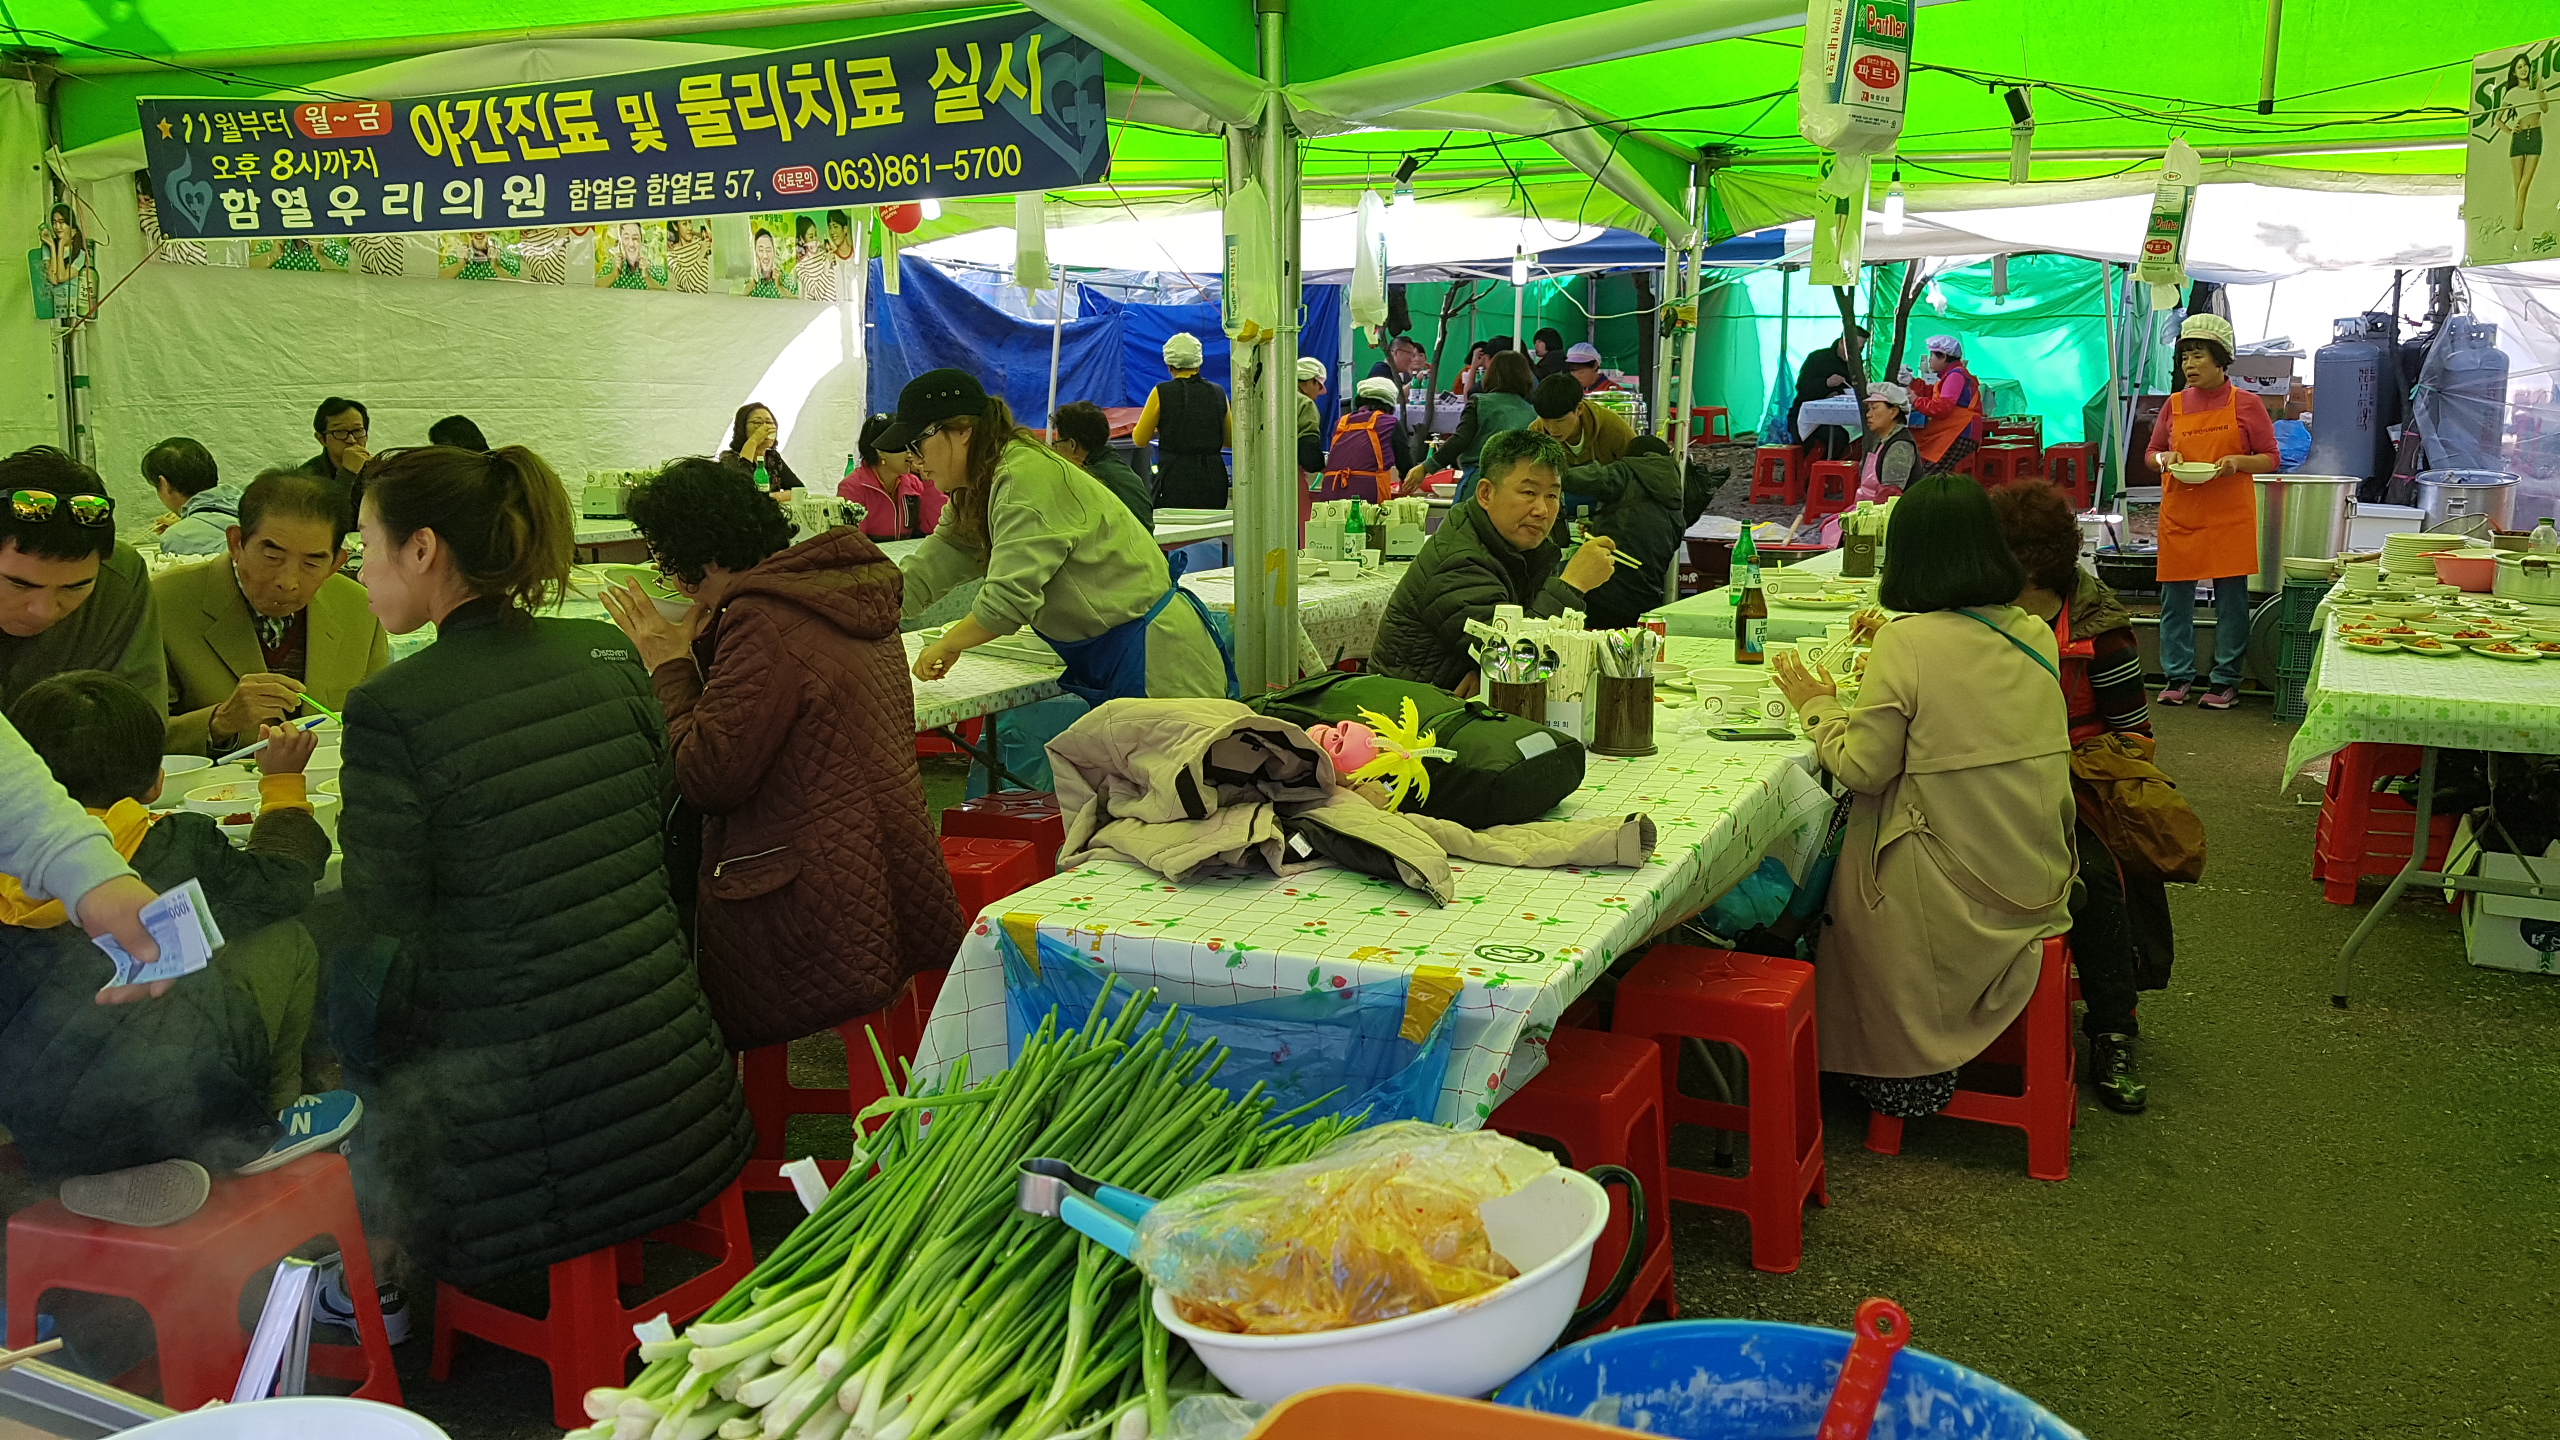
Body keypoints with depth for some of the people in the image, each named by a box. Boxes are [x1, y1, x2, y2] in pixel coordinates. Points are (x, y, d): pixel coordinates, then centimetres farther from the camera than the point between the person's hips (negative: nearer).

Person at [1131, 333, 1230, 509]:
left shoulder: (1161, 393, -4)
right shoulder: (1218, 393, 6)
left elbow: (1140, 440, 5)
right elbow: (1230, 440, 19)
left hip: (1177, 482, -3)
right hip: (1214, 480, 3)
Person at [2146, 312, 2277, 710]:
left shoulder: (2246, 404, 0)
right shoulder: (2174, 405, 8)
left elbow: (2270, 459, 3)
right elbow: (2152, 454, 16)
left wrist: (2238, 462, -16)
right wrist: (2165, 459, -7)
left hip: (2230, 516, -2)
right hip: (2180, 515, 3)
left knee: (2231, 598, 2)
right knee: (2175, 597, 3)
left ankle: (2226, 680, 11)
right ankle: (2178, 676, 14)